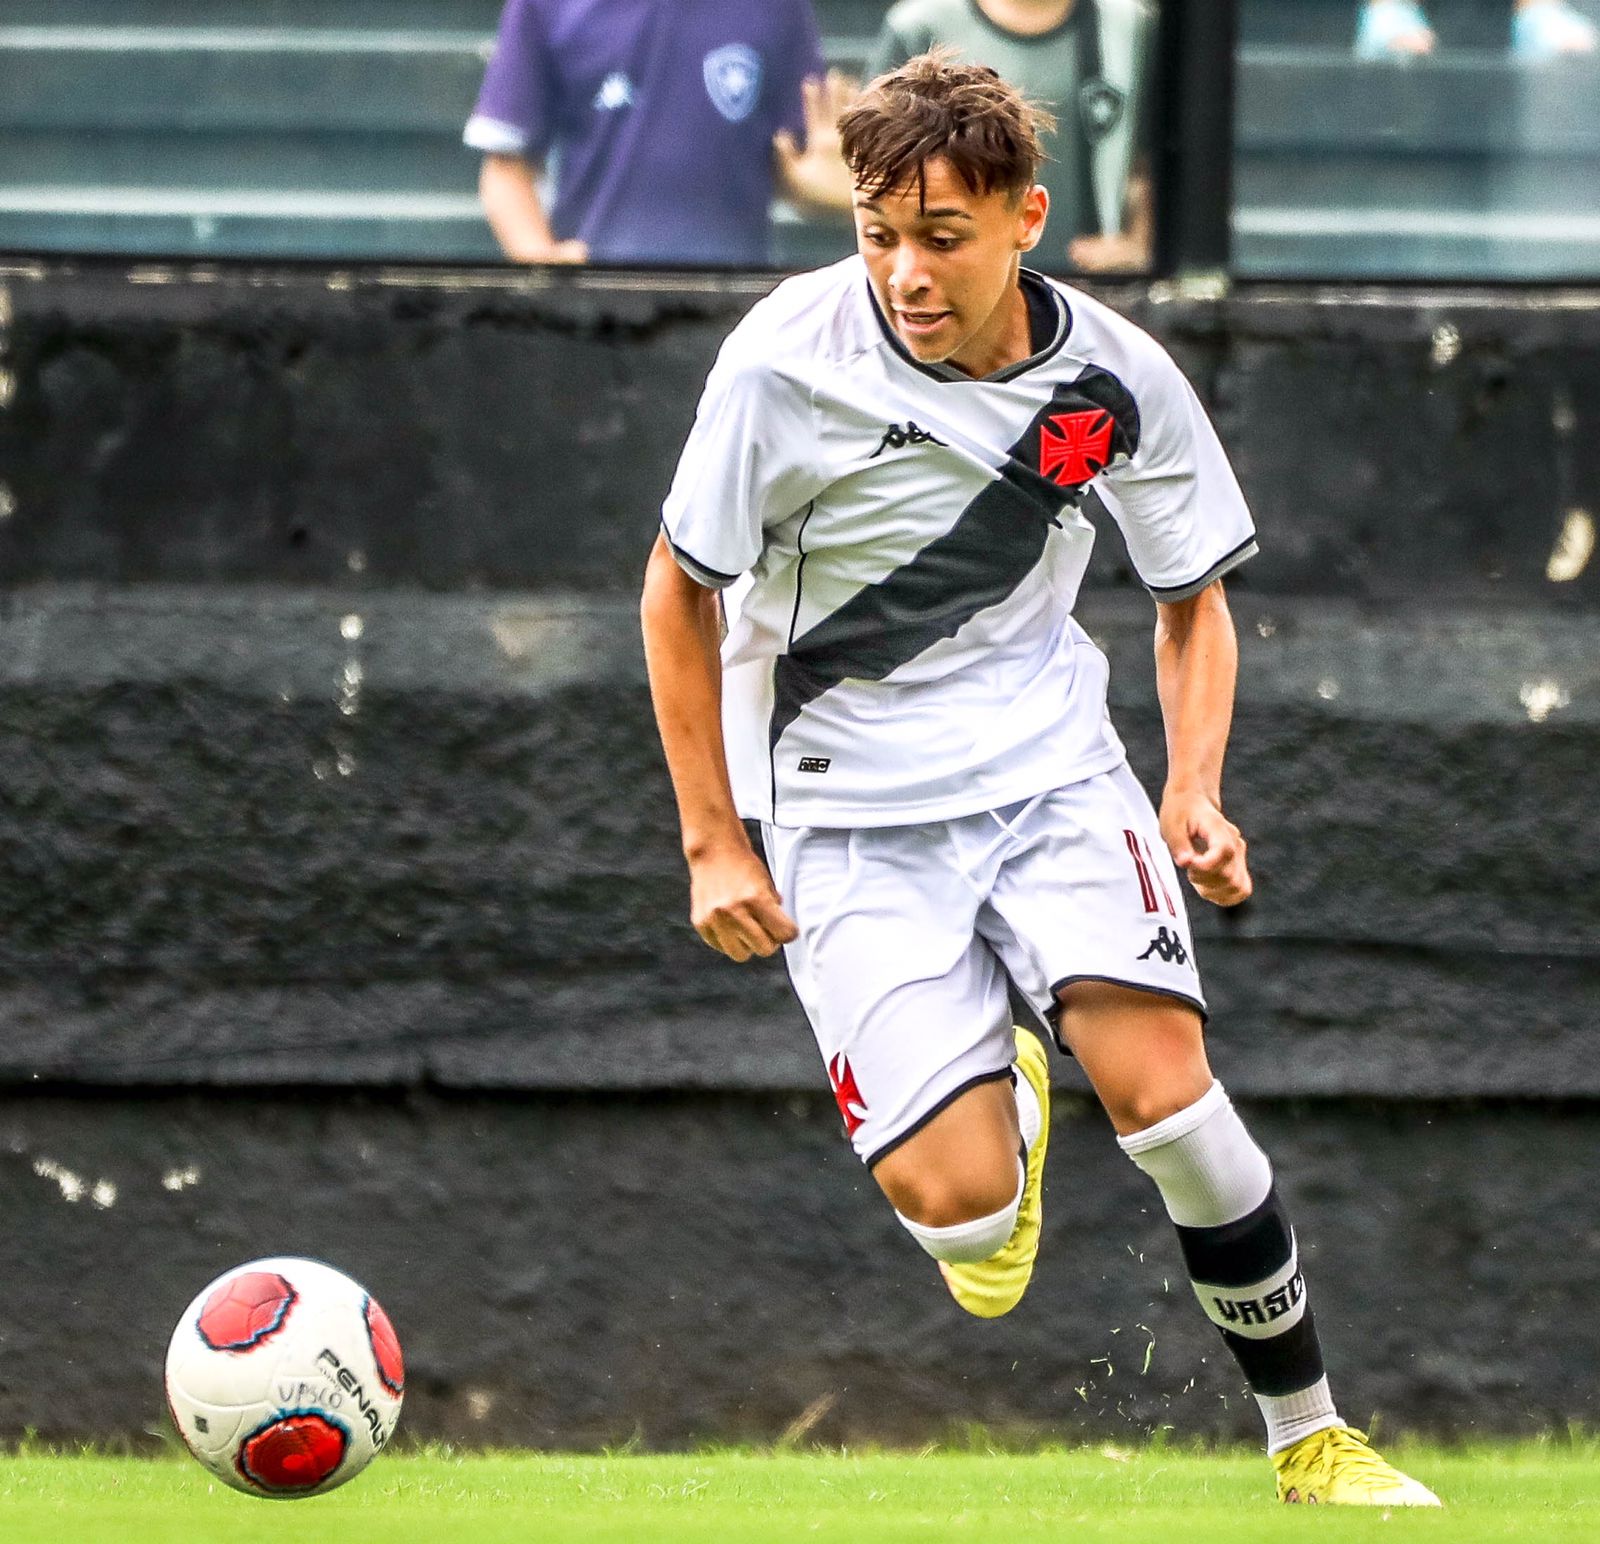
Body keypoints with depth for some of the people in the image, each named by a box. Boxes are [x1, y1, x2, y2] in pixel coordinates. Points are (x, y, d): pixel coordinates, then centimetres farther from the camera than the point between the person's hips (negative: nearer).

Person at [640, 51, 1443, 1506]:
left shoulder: (1116, 379, -8)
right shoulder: (789, 359, -16)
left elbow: (1192, 598, 9)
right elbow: (680, 590, -2)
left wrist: (1195, 794, -7)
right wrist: (714, 843, -3)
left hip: (1050, 760, 1)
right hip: (847, 811, -1)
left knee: (1160, 1085, -22)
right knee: (958, 1205, -16)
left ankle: (1311, 1434, -3)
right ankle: (1001, 1096, 23)